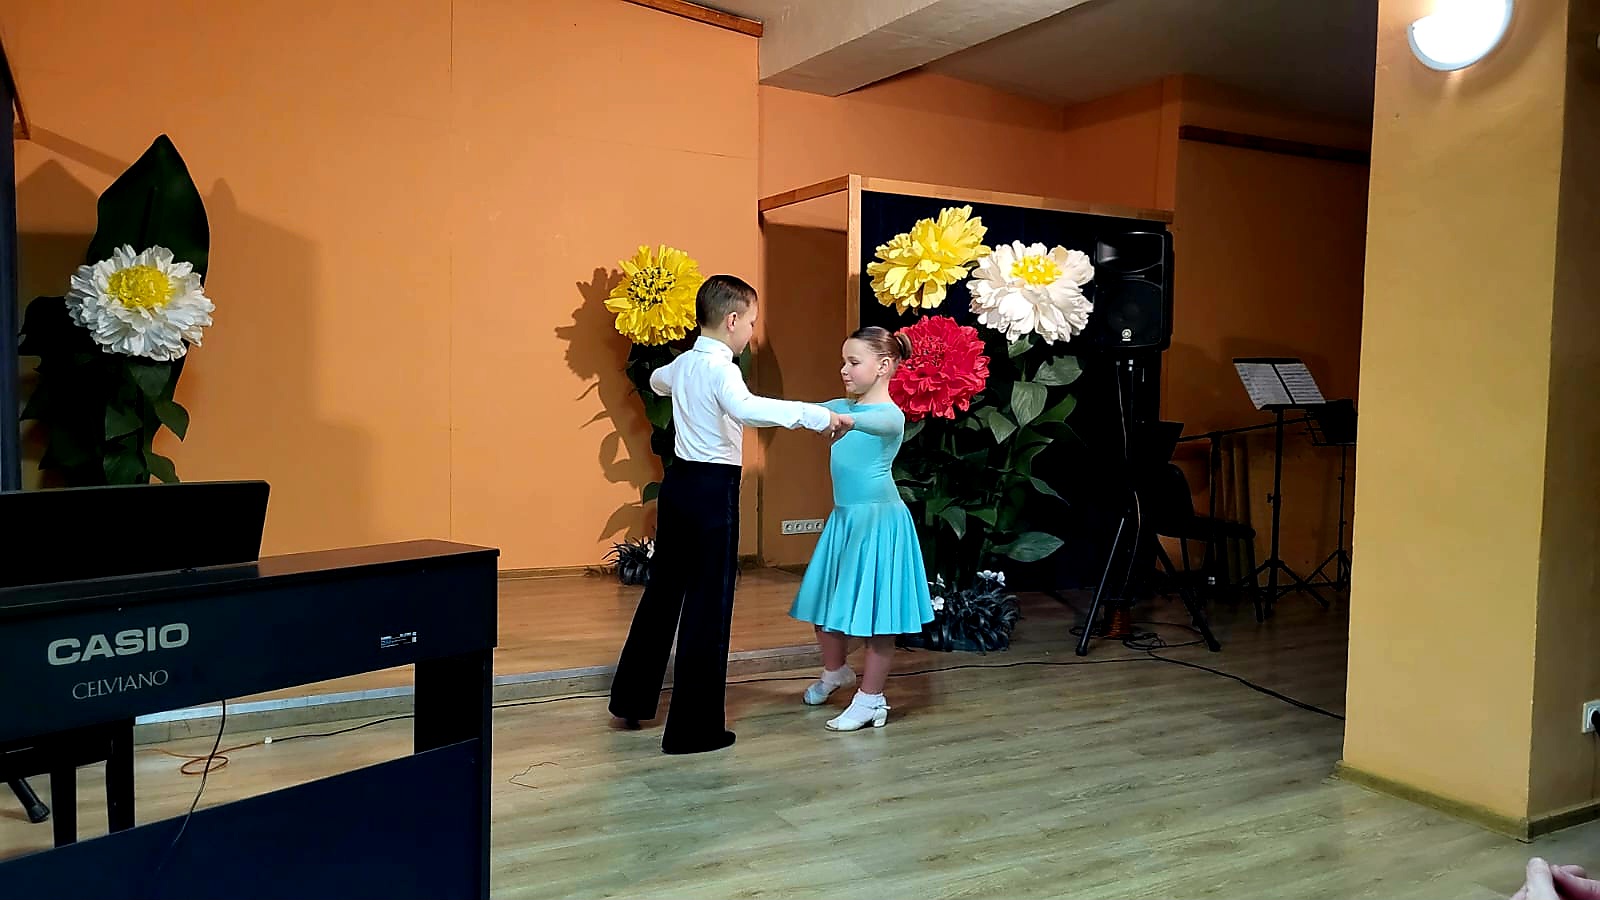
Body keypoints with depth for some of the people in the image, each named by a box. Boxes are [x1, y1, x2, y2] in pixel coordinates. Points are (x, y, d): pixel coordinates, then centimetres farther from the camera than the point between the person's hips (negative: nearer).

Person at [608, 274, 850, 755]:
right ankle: (695, 728, 3)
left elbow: (658, 380, 35)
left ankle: (632, 699, 32)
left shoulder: (684, 363, 11)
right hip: (712, 489, -9)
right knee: (708, 603, -3)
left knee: (664, 589, 19)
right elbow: (744, 409, -38)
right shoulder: (721, 368, -16)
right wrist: (816, 415, -40)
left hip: (678, 481, 9)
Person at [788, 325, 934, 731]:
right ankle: (834, 672, 41)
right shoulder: (841, 407, 9)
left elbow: (877, 423, -37)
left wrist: (843, 420, -57)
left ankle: (871, 700, 12)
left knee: (874, 610, 0)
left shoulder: (891, 414, -14)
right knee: (825, 601, 17)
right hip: (843, 518, 8)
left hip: (878, 521, -8)